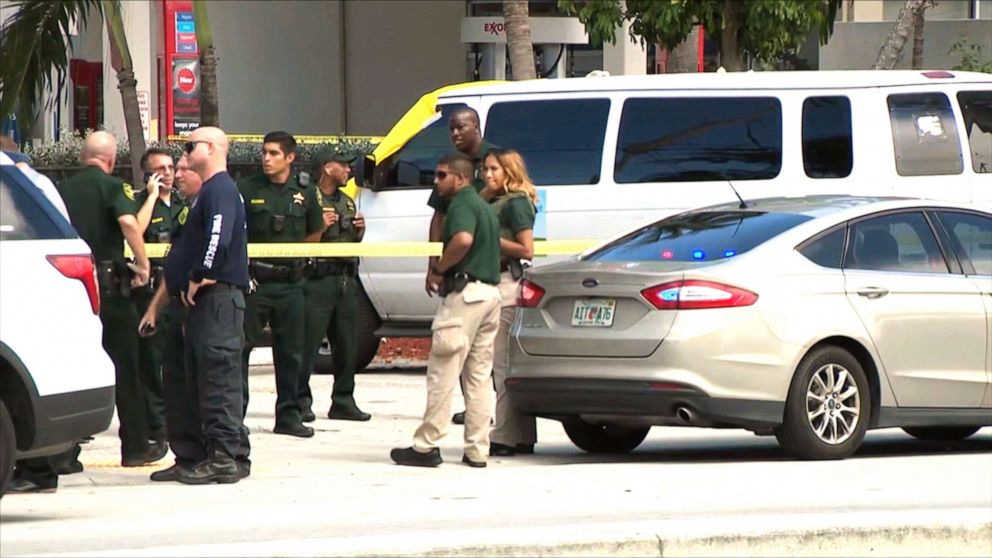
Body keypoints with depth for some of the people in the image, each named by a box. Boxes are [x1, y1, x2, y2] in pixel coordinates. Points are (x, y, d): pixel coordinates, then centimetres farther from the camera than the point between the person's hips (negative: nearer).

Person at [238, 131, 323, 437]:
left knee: (290, 353, 7)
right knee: (239, 348, -3)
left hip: (290, 284, 3)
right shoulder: (246, 190, 1)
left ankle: (289, 415, 15)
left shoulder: (304, 195, 9)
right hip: (253, 282, -3)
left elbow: (314, 236, 21)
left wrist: (299, 257, 7)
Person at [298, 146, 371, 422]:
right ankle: (301, 401, -2)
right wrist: (321, 228, -24)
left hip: (346, 281, 8)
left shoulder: (347, 202, 19)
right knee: (308, 345, -6)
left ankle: (343, 402, 17)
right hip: (317, 282, -8)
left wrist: (359, 232, 7)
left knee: (347, 347, 10)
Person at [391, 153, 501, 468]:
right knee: (479, 376, 9)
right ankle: (477, 450, 7)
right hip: (490, 291, 10)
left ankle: (426, 446, -7)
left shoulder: (462, 204, -9)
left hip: (465, 291, -10)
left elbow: (463, 239, -29)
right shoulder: (484, 207, 21)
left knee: (443, 372, -7)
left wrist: (438, 270, -17)